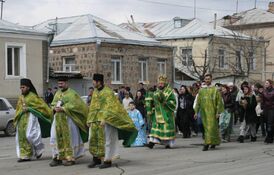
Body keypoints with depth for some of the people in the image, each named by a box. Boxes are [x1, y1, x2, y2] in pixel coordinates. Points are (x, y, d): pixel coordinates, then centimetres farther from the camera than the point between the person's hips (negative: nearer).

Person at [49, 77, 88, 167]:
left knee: (68, 138, -1)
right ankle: (58, 157, 7)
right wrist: (55, 108, -6)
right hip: (58, 120, 6)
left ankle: (70, 158, 5)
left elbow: (74, 105, -14)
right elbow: (53, 103, 17)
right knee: (58, 138, 2)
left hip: (68, 119, -6)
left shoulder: (71, 93, -4)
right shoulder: (57, 93, 16)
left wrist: (63, 109, -19)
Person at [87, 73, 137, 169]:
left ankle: (108, 160, 4)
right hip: (95, 120, 8)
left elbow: (109, 106, -19)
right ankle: (96, 158, 17)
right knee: (94, 138, 8)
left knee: (106, 139, -3)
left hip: (106, 119, -8)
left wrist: (104, 118, -27)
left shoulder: (108, 92, -11)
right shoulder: (95, 92, 12)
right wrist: (89, 119, 13)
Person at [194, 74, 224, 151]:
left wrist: (218, 112, -9)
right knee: (206, 127, 9)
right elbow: (198, 102, 12)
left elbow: (219, 102, -3)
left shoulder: (215, 90, -1)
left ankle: (207, 143, -13)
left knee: (210, 127, -10)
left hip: (212, 111, -5)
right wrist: (196, 112, 6)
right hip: (204, 111, 5)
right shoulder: (201, 90, 10)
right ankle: (215, 142, 25)